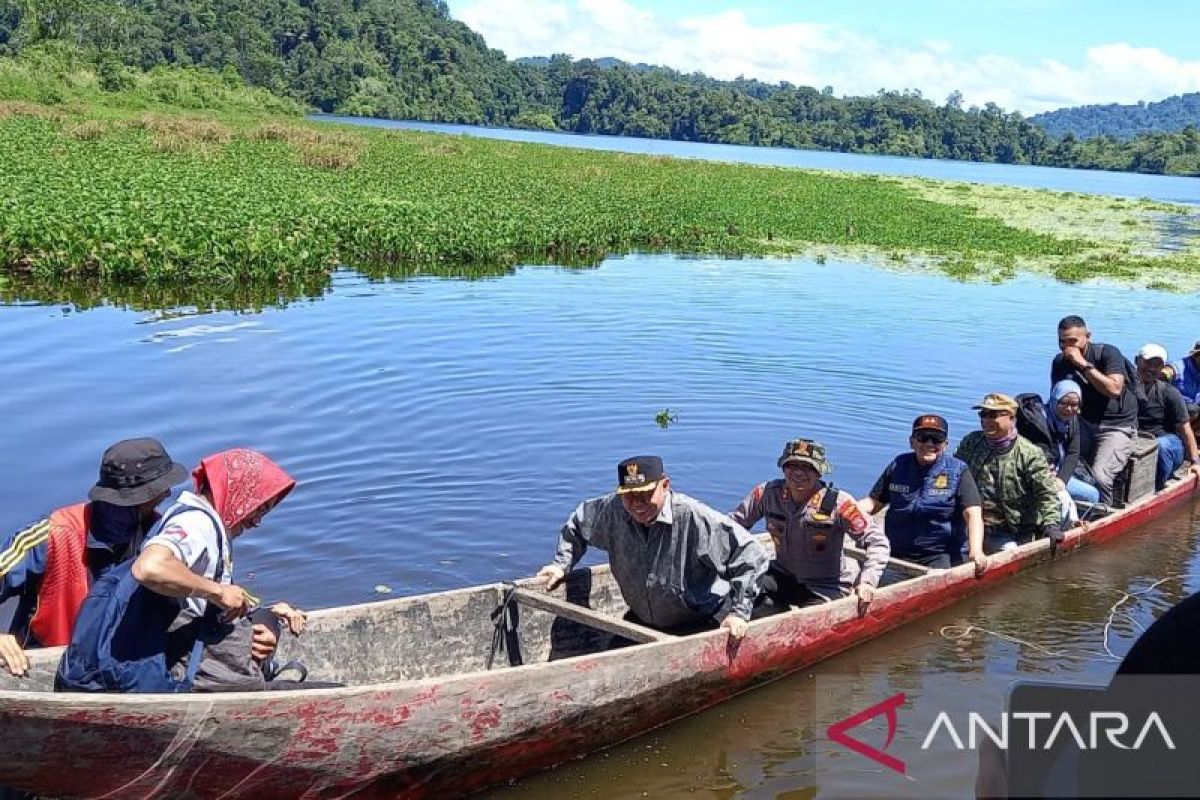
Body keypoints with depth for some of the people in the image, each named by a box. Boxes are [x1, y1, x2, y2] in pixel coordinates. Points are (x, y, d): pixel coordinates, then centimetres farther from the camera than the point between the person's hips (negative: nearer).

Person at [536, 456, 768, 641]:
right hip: (640, 623, 5)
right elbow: (579, 523, 13)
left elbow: (751, 554, -24)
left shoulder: (696, 519, -28)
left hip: (701, 627, -5)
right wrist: (562, 564, 3)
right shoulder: (613, 511, -12)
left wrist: (739, 611, -26)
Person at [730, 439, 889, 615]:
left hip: (826, 587, -4)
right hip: (783, 576, 4)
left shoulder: (838, 503, -20)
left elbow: (877, 541, -17)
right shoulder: (768, 493, -10)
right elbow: (733, 522, 1)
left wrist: (867, 581, -28)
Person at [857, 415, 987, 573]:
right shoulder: (898, 465, 10)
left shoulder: (958, 471, -1)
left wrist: (976, 550, -26)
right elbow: (874, 502, 14)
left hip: (940, 557, -3)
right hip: (895, 555, 4)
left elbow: (972, 513, -10)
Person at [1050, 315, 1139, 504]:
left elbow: (1114, 389, -24)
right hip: (1083, 424, 5)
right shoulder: (1059, 362, 6)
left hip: (1116, 427, -5)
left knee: (1099, 477, -26)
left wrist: (1083, 364, -23)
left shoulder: (1108, 353, -9)